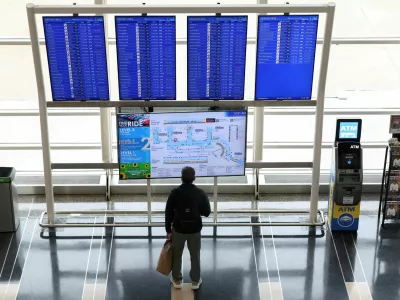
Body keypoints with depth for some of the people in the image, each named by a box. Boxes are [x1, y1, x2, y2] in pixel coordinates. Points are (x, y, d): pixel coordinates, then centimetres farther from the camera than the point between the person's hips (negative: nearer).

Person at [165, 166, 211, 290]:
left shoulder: (175, 193, -12)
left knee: (177, 255, 16)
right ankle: (195, 281, 25)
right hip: (195, 229, 0)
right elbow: (206, 212, -5)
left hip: (178, 229, 0)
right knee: (195, 255, 15)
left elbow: (168, 212, -7)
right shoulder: (200, 193, -12)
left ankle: (177, 280, 27)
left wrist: (168, 230, 4)